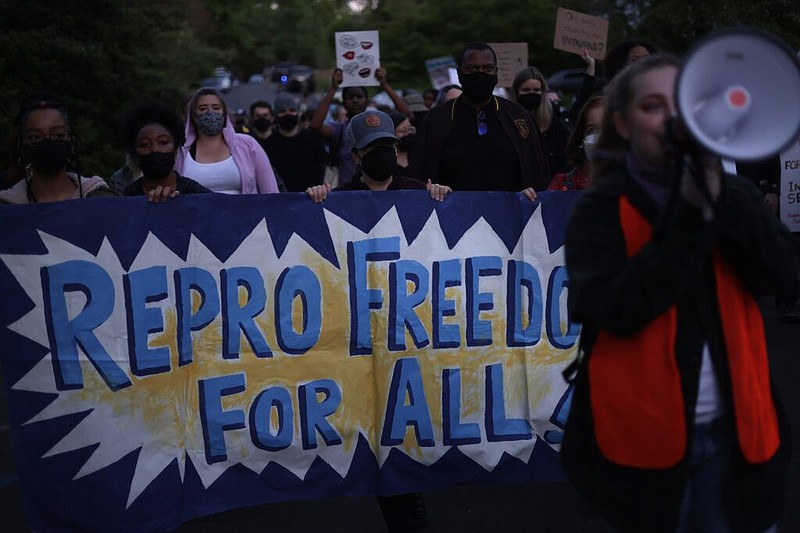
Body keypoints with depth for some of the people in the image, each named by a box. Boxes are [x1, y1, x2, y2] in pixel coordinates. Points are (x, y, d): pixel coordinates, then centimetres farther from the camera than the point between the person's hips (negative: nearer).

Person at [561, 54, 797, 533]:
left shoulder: (732, 192, 6)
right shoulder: (601, 208, -5)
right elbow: (616, 311, -19)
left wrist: (720, 200, -17)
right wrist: (690, 215, -21)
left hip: (734, 426, 3)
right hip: (645, 430, -3)